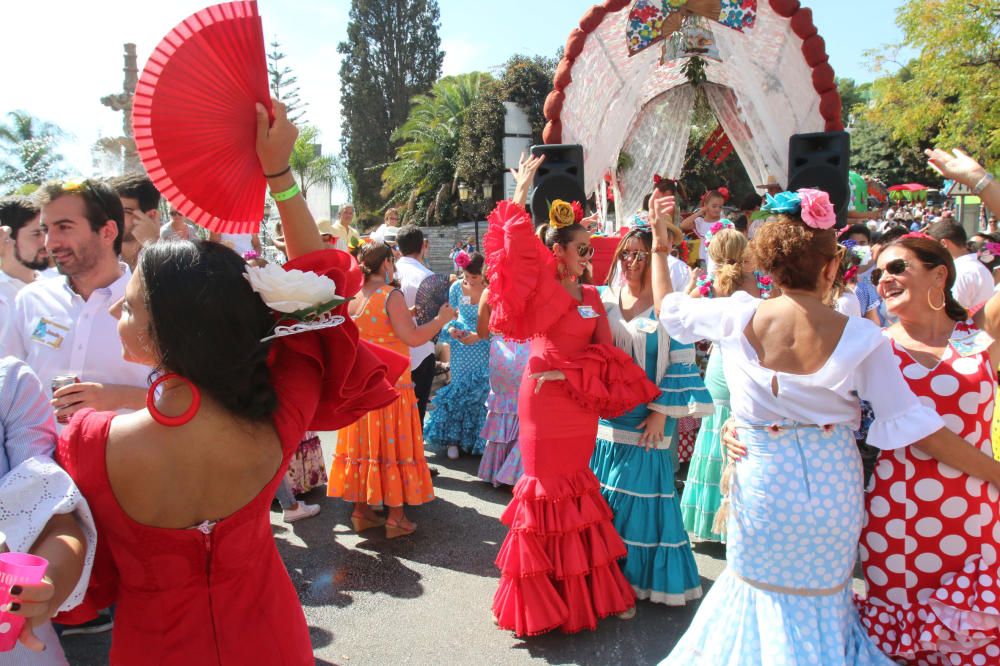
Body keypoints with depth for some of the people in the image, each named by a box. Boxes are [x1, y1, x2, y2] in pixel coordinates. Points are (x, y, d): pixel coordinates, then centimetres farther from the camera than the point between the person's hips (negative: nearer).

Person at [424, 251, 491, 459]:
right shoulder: (456, 287, -2)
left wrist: (479, 336, -23)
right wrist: (451, 328, -13)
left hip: (484, 350, -2)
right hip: (460, 349, 3)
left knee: (480, 393, 1)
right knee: (458, 390, 7)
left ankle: (478, 441, 17)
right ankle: (454, 440, 18)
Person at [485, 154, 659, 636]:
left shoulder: (591, 297, 10)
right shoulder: (541, 285, -9)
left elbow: (605, 352, 3)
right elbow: (519, 249, -26)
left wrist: (570, 373, -13)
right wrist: (520, 197, -21)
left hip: (582, 404, 6)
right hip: (544, 401, -6)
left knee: (578, 486, 15)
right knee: (549, 485, 2)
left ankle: (582, 589, 30)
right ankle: (543, 600, 17)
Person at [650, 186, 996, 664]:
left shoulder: (739, 317, -14)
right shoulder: (859, 338, -17)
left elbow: (669, 308, 3)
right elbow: (914, 424, -12)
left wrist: (659, 242, 16)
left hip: (762, 484, 0)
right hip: (833, 488, 0)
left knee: (761, 590, 22)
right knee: (823, 598, 23)